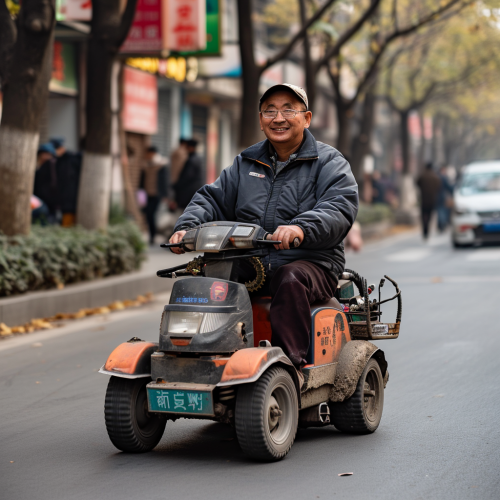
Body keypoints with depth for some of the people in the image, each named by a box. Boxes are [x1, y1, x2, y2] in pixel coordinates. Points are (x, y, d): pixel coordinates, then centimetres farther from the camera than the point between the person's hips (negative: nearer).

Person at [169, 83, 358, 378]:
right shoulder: (245, 164, 21)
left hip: (311, 263, -4)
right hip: (248, 265, 4)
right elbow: (213, 199, 15)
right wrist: (187, 227, -8)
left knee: (290, 280, -37)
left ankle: (292, 363, -38)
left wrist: (302, 228, -36)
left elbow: (339, 210, -15)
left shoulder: (329, 163, 4)